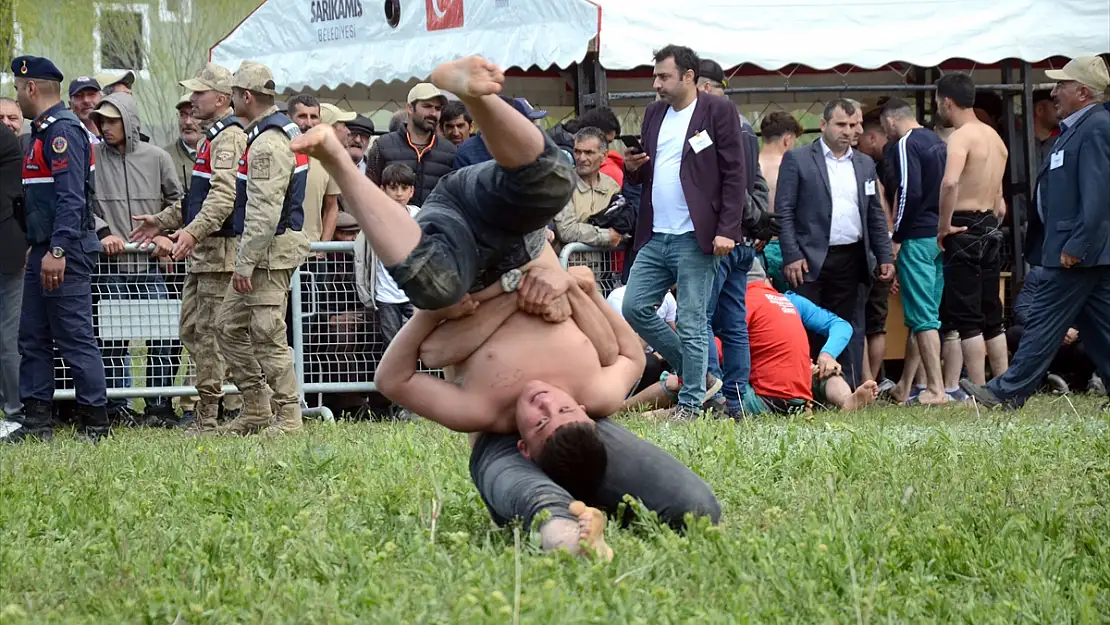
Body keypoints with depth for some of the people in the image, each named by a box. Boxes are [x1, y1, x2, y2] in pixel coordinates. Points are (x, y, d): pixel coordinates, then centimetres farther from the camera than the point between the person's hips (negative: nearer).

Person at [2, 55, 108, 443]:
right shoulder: (43, 131, 18)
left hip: (65, 254, -10)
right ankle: (36, 421, 14)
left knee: (74, 339, -7)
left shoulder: (64, 131, -14)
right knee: (33, 339, 10)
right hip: (45, 251, 11)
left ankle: (94, 424, -3)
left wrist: (58, 251, -27)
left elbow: (71, 197, -22)